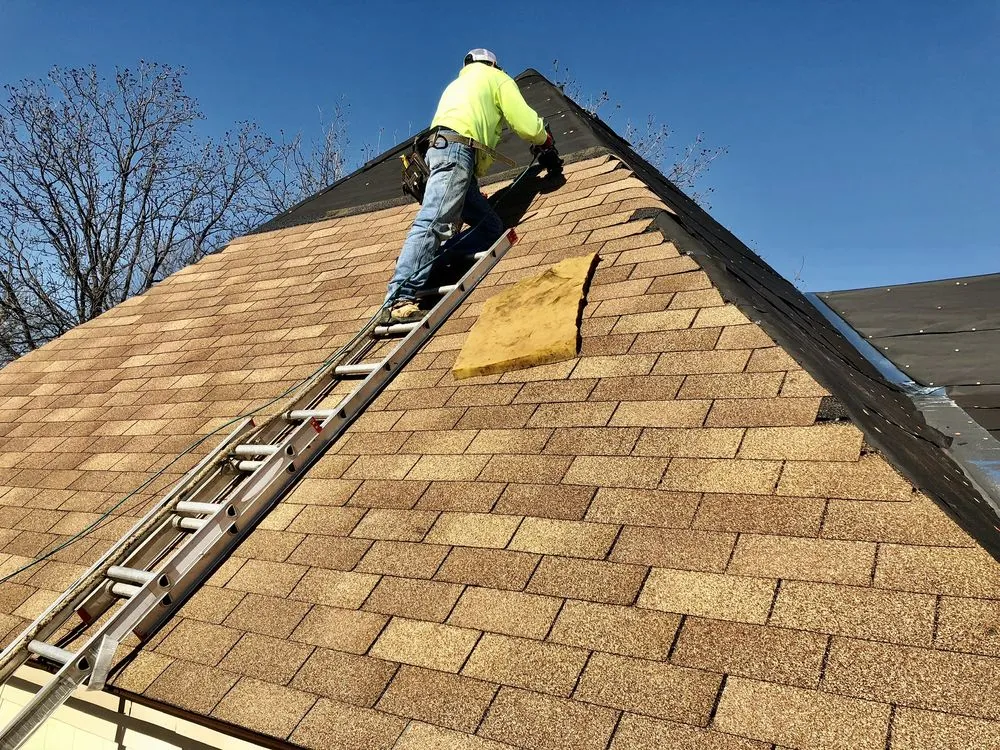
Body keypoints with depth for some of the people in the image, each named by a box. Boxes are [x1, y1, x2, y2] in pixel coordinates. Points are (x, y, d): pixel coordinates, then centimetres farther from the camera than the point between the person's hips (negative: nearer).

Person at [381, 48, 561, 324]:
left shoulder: (457, 83, 40)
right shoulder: (498, 78, 18)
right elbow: (527, 124, 6)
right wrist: (545, 142, 27)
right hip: (456, 150, -8)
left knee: (492, 228, 3)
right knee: (433, 224, -24)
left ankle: (429, 275, -11)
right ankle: (400, 300, -38)